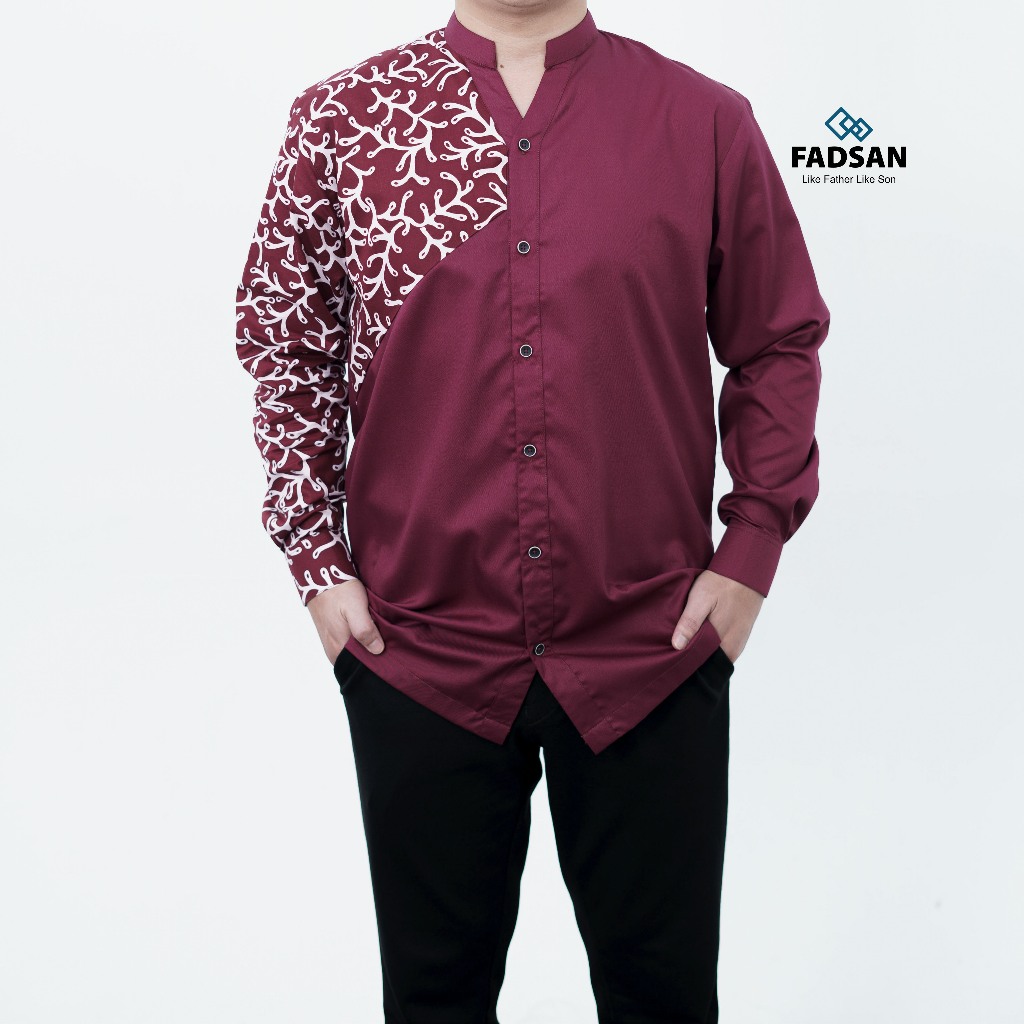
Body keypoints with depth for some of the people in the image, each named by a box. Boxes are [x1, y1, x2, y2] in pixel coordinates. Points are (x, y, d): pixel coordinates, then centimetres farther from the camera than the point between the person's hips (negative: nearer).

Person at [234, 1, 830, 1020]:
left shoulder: (706, 121, 1)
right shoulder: (341, 118, 2)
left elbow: (780, 345, 7)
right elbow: (283, 344, 7)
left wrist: (750, 552, 0)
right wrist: (316, 559, 1)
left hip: (651, 651, 0)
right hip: (417, 651, 1)